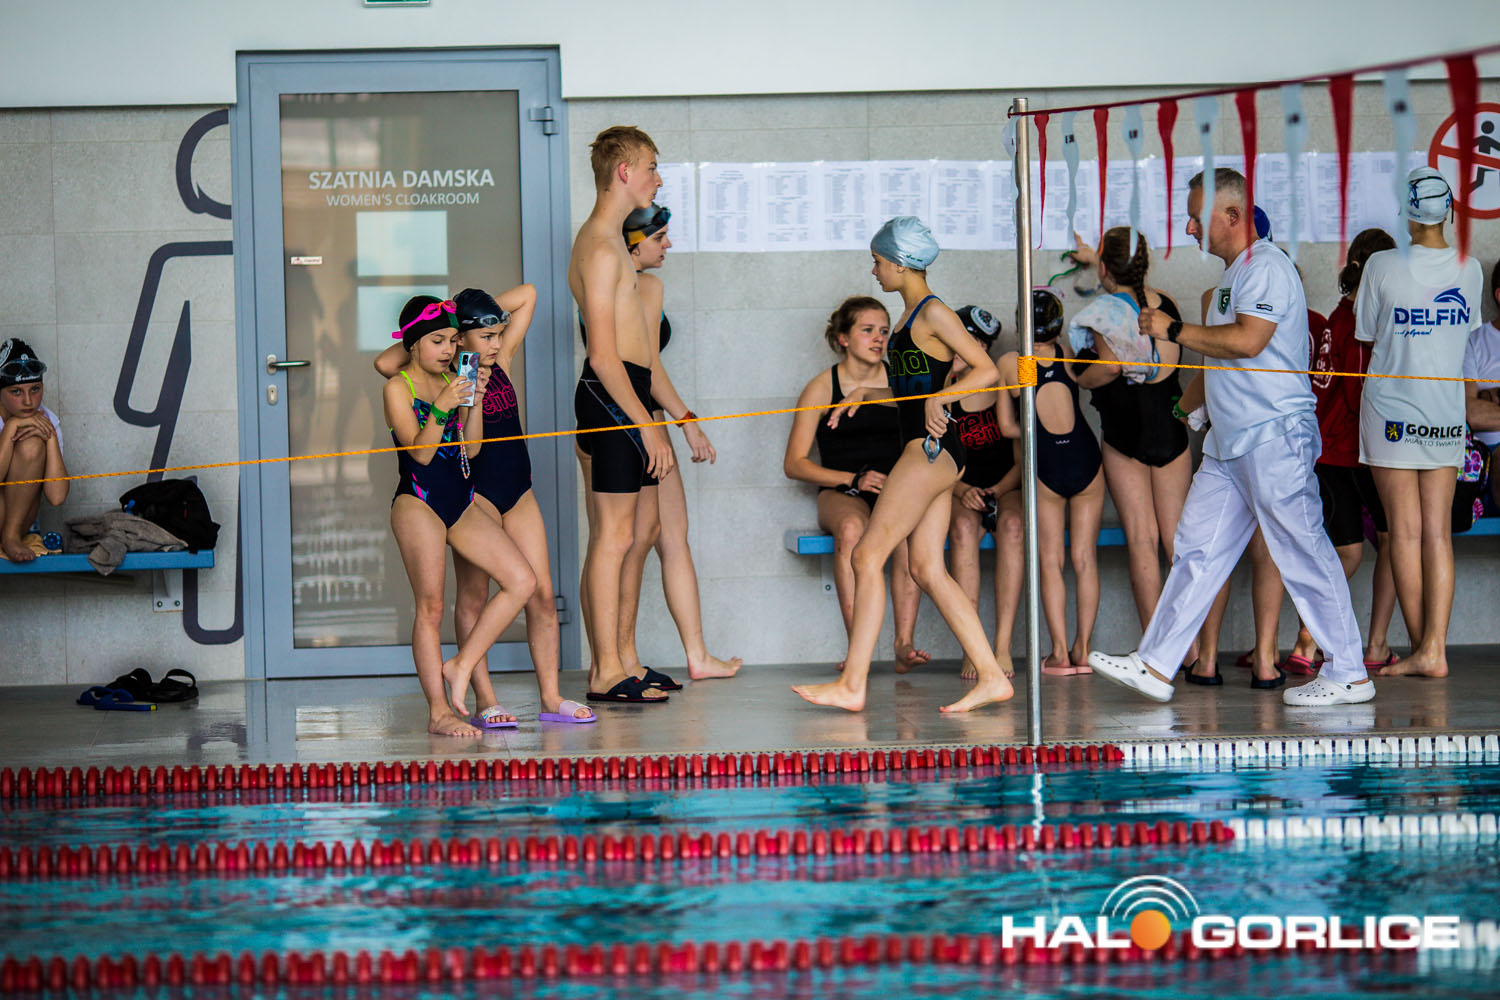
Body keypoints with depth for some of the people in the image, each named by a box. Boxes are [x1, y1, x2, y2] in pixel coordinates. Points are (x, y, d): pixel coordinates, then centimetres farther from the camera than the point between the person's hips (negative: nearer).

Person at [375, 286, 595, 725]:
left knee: (542, 593, 1)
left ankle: (551, 697, 5)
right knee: (474, 595, -2)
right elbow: (386, 364, -24)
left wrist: (475, 308, 7)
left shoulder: (502, 360, 10)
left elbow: (527, 294, 16)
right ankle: (484, 701, -1)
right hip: (473, 492, -6)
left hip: (518, 492, 6)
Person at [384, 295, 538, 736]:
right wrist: (440, 408, -26)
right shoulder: (398, 388, -5)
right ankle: (439, 711, -3)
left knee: (522, 580, -5)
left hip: (460, 501, 7)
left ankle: (461, 666, 1)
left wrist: (475, 400, -5)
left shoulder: (453, 381, 14)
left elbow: (470, 448, 7)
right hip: (417, 503, -7)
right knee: (430, 606, -7)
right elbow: (420, 452, -13)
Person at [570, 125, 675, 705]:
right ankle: (608, 673, -7)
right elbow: (605, 356, -19)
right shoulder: (602, 248, -14)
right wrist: (649, 428, -19)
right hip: (614, 396, -11)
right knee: (614, 536, -9)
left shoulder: (604, 241, 19)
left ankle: (605, 668, 14)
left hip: (611, 397, 11)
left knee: (608, 538, 10)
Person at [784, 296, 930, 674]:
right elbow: (794, 463, 2)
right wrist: (854, 479, -10)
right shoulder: (822, 388, 5)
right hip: (841, 493, -1)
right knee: (851, 527, -37)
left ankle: (904, 643, -39)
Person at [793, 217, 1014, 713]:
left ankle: (851, 684, -9)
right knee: (928, 570, 6)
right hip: (925, 451, 10)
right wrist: (866, 394, 18)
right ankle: (991, 677, 5)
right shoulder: (911, 317, 19)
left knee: (868, 555, -10)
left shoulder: (933, 313, -9)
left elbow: (987, 371, -13)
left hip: (930, 448, -10)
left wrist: (938, 398, -23)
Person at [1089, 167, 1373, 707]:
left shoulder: (1266, 266, -11)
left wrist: (1175, 330, -14)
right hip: (1230, 442, 10)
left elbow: (1248, 340, -23)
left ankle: (1349, 675, 3)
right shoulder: (1233, 274, 20)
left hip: (1274, 435, -10)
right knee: (1197, 549, 7)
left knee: (1303, 553, -5)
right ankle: (1156, 667, 9)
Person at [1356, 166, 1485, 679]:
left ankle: (1420, 649, 3)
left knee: (1405, 531, 1)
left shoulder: (1383, 266, -10)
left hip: (1392, 407, -3)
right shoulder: (1469, 269, 0)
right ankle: (1435, 649, -2)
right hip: (1446, 414, 3)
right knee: (1439, 531, 3)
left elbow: (1366, 333, -1)